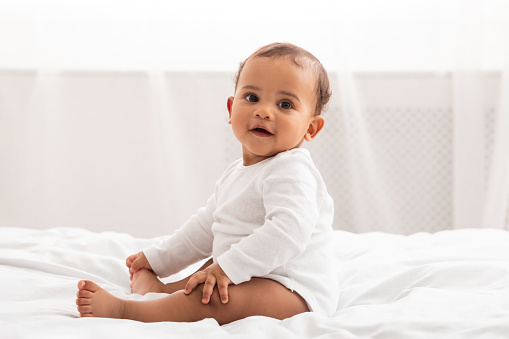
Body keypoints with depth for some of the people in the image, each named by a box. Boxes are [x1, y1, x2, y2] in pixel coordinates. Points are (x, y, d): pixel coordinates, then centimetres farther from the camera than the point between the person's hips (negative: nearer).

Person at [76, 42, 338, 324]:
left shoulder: (291, 171, -18)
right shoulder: (235, 174, 15)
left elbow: (289, 230, -34)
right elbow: (205, 227, 27)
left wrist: (228, 269, -38)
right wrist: (157, 260, 30)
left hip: (297, 295, -11)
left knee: (217, 298, -31)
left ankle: (120, 309, -24)